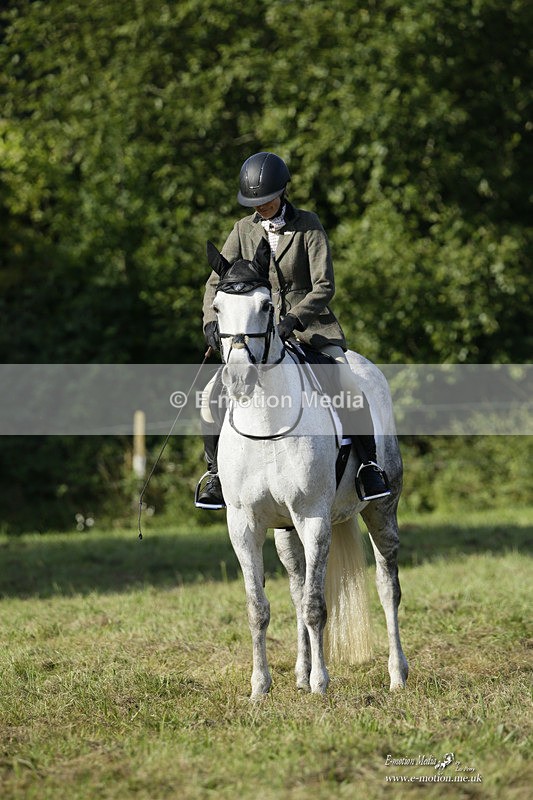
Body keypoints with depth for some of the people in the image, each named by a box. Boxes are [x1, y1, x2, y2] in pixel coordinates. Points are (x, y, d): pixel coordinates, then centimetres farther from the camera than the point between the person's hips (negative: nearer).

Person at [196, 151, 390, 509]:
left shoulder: (308, 225, -7)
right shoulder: (244, 230, 3)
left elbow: (324, 286, -14)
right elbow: (216, 283, 3)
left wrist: (293, 319, -28)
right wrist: (212, 321, -16)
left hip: (311, 327, -3)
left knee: (349, 387, -24)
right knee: (214, 394, -12)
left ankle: (370, 466, -9)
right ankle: (216, 472, 4)